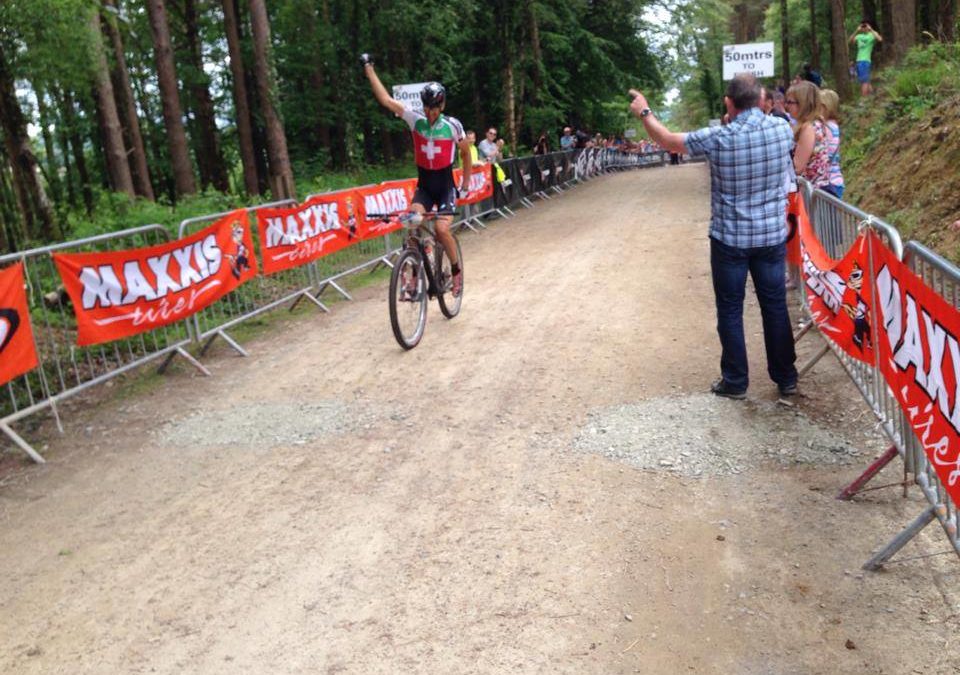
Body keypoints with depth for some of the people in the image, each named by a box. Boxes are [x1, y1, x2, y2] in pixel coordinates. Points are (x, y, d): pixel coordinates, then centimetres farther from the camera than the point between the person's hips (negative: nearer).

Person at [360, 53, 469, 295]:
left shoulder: (453, 125, -9)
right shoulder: (416, 120, -5)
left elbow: (466, 154, 5)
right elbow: (385, 99, -9)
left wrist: (466, 185, 6)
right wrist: (369, 69, -11)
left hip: (446, 186, -2)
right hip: (424, 186, 2)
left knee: (442, 229, -20)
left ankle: (456, 269, 5)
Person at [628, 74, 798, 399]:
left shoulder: (717, 138, -15)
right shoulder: (782, 128, -4)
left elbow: (669, 141, 0)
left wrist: (644, 113, 16)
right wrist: (756, 109, 35)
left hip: (730, 238, -3)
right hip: (773, 235, 3)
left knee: (730, 311, 9)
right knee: (776, 306, 12)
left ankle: (735, 381, 17)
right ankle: (786, 378, 22)